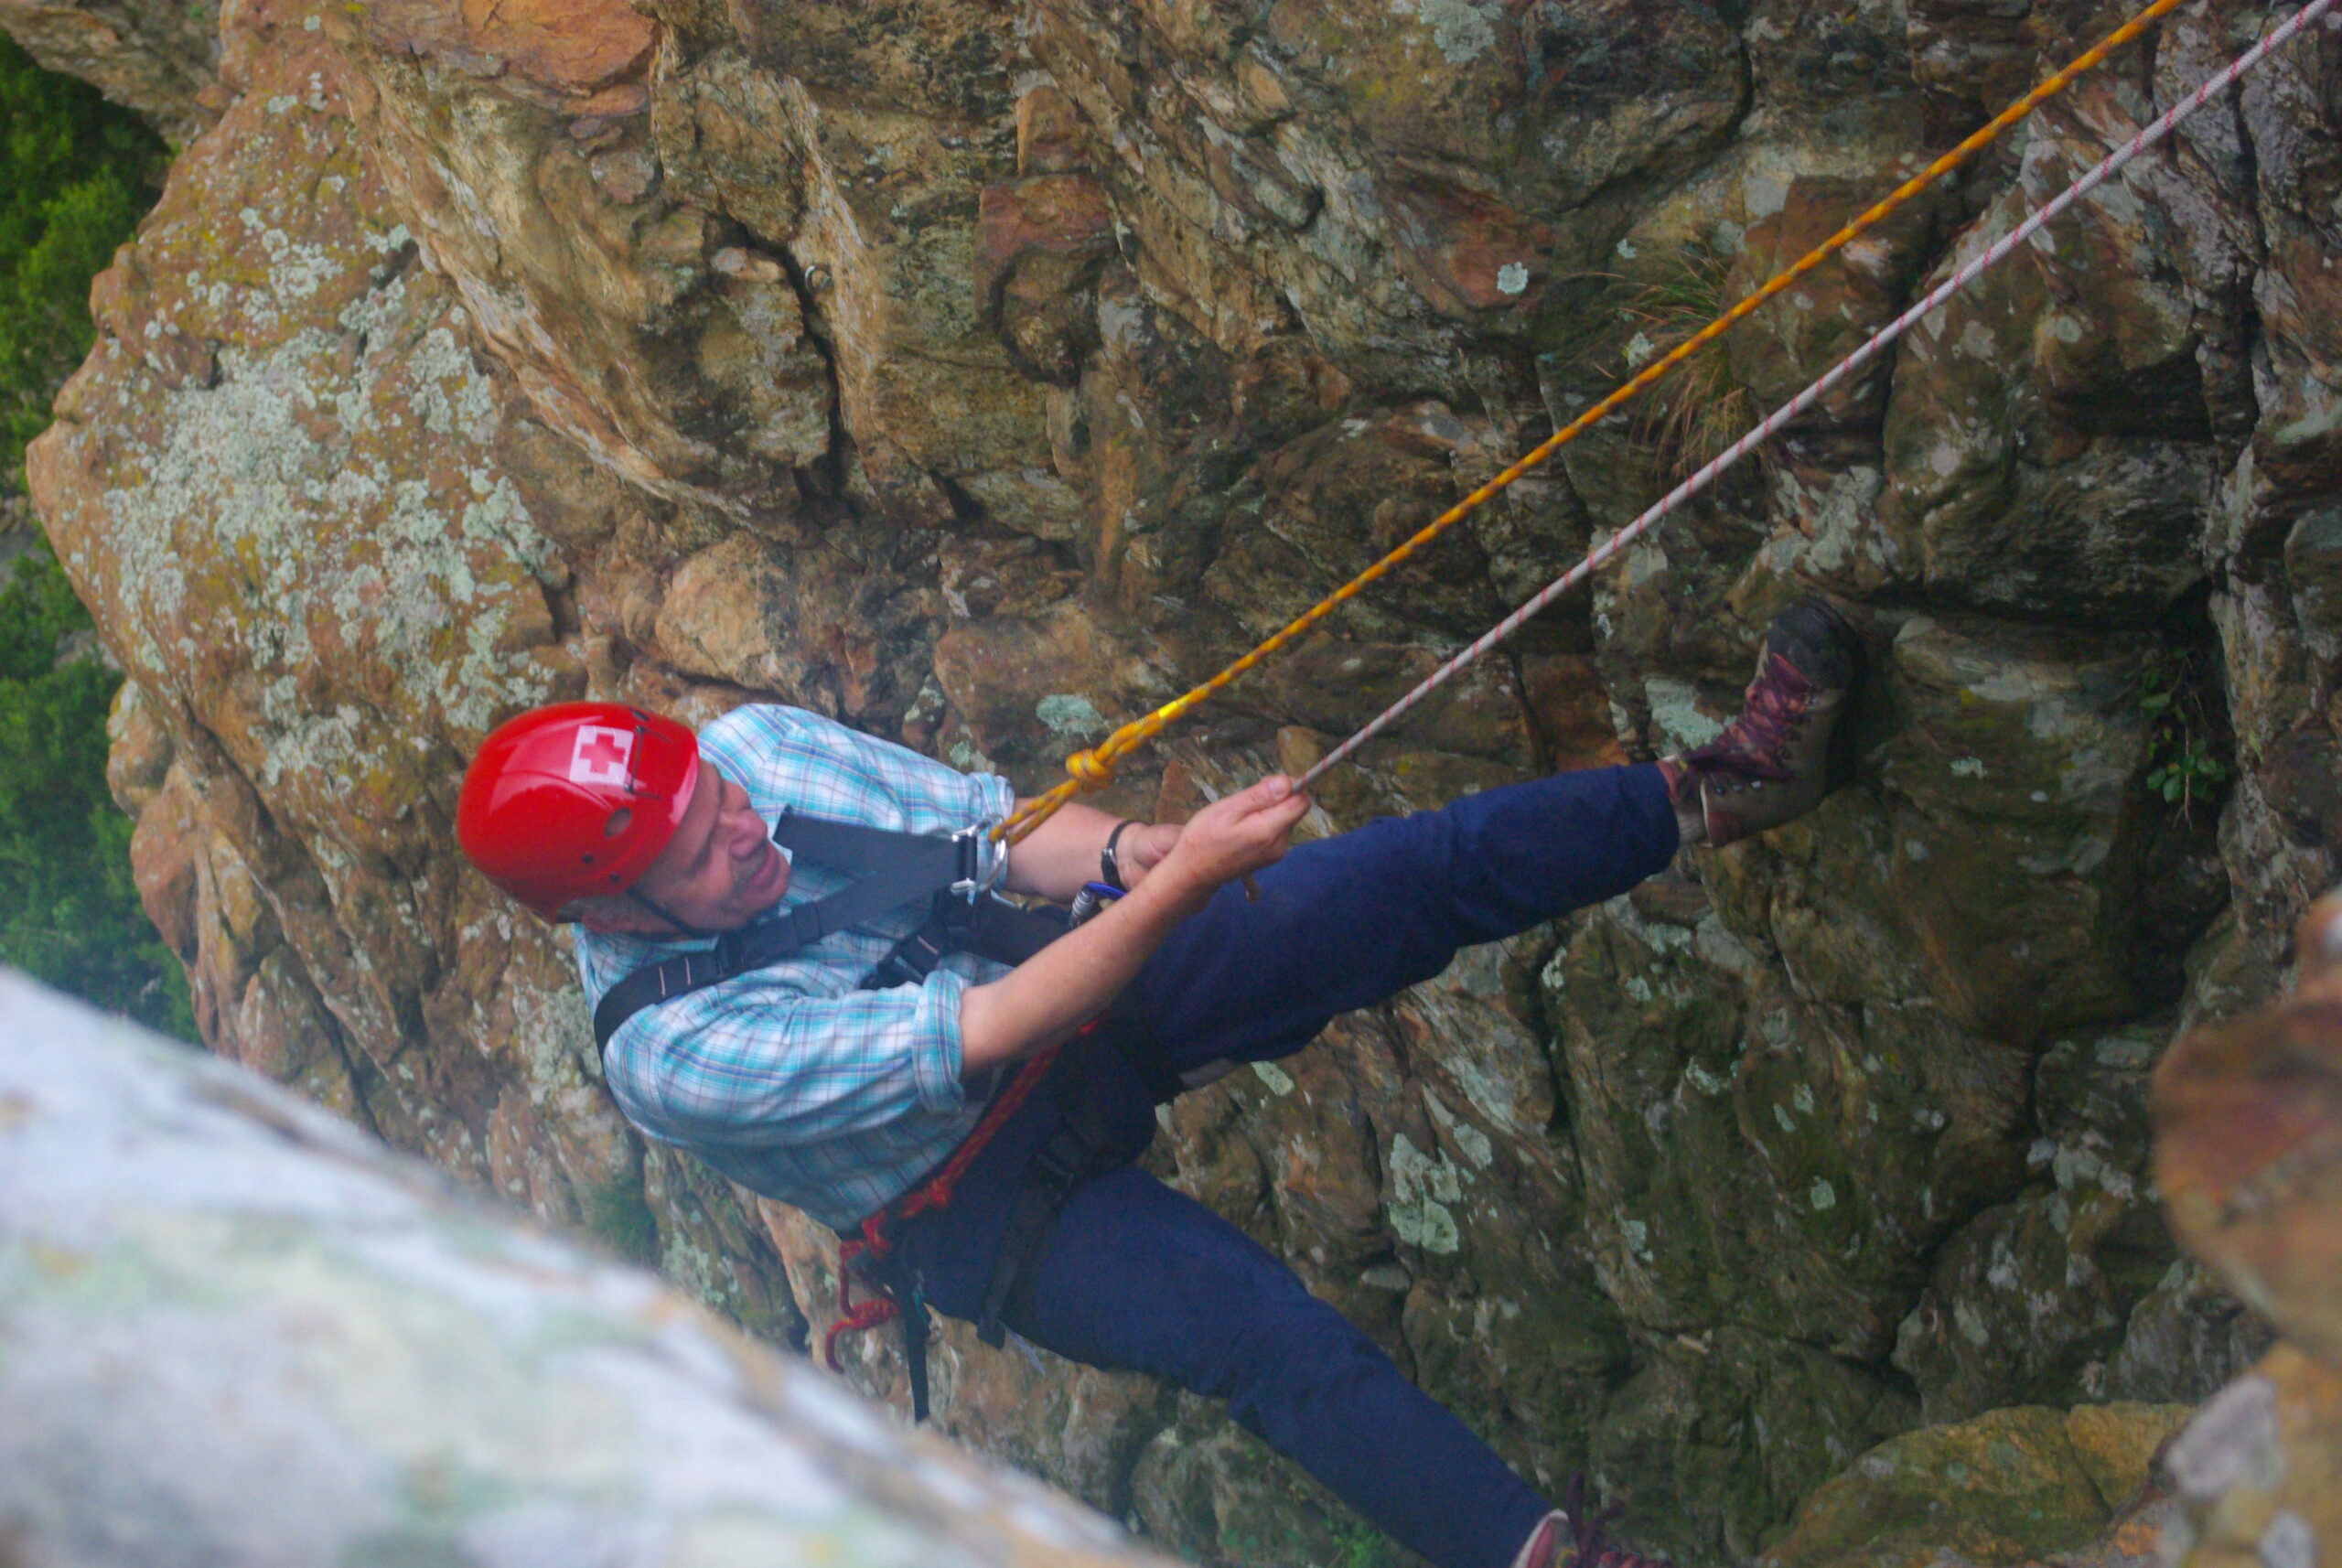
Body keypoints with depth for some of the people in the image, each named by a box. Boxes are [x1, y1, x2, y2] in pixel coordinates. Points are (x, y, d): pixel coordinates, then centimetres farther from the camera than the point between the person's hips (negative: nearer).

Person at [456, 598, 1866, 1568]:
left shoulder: (752, 746, -14)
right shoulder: (671, 1056, -30)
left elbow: (999, 830, -5)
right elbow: (980, 1036, -33)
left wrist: (1121, 850, -26)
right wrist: (1182, 885, -37)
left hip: (1078, 980, 5)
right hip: (987, 1195, -5)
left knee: (1432, 872, -11)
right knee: (1285, 1344, -25)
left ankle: (1715, 793, -4)